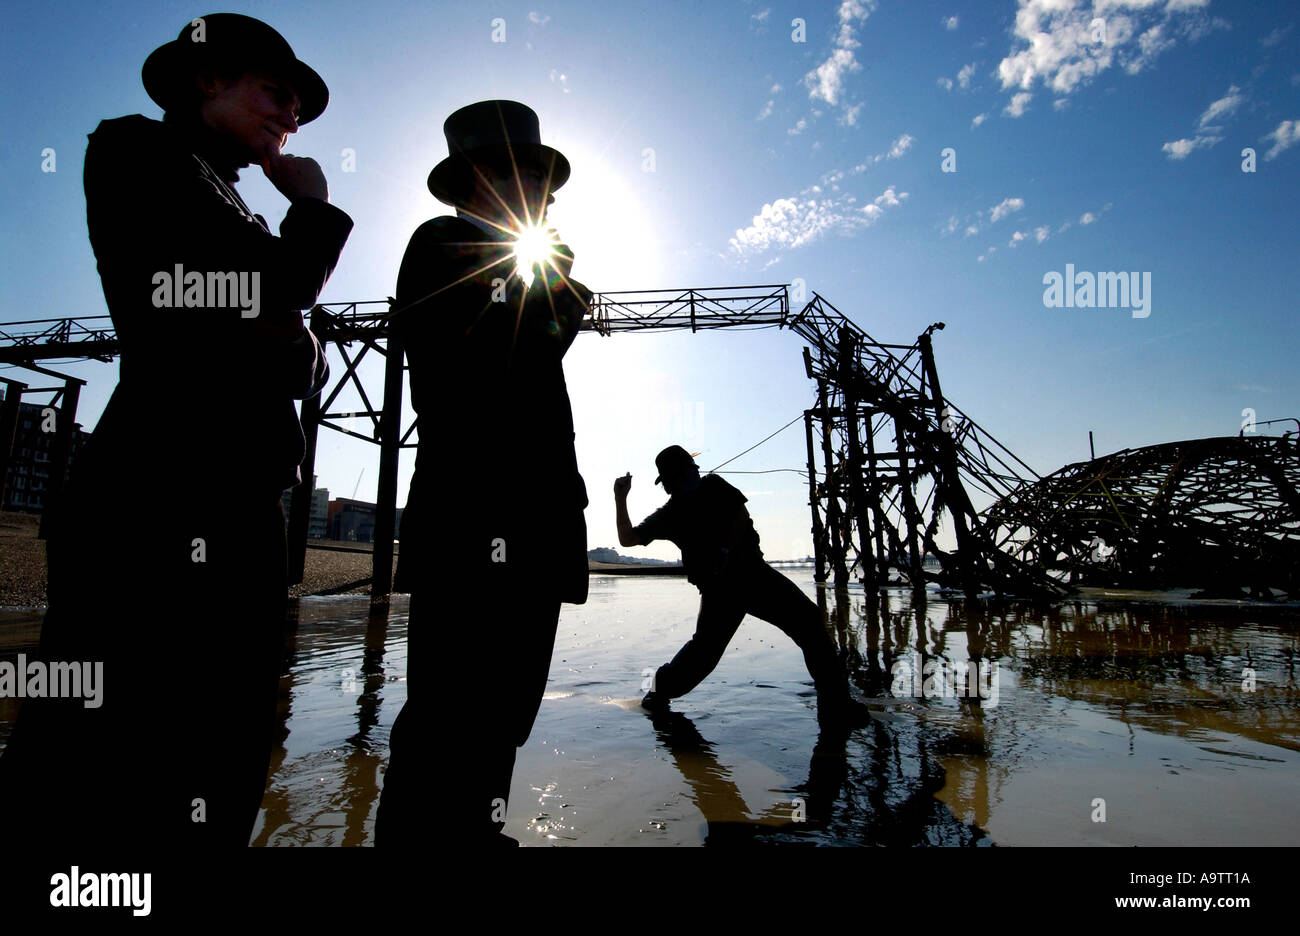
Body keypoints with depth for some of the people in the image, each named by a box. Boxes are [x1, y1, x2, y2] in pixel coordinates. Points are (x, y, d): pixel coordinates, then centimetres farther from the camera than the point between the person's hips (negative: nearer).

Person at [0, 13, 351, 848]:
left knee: (217, 782, 12)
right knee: (107, 781, -3)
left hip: (242, 510, 8)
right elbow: (272, 288, -12)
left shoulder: (234, 207, 26)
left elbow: (304, 372, 22)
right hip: (160, 501, -8)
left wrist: (303, 349, 0)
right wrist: (316, 209, 6)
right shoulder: (137, 149, 4)